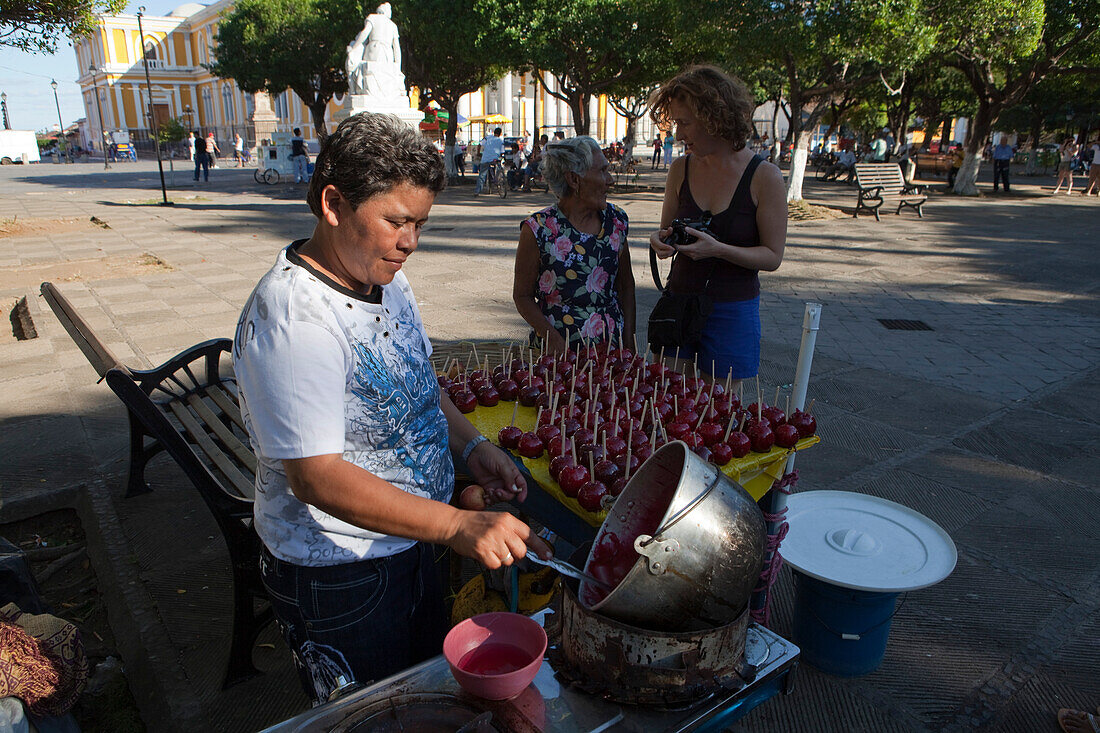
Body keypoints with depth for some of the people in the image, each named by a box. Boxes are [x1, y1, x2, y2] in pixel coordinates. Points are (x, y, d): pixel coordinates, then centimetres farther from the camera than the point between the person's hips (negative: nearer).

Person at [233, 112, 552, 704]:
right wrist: (457, 525, -39)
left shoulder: (386, 279, 0)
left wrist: (470, 444, -4)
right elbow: (317, 476, -32)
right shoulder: (293, 317, -29)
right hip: (336, 577, -8)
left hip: (410, 539, 8)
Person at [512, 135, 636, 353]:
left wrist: (628, 341, 5)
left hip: (612, 344, 4)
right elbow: (522, 296, -3)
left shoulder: (616, 220, 5)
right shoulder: (538, 229, -9)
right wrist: (556, 341, -15)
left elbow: (626, 285, 13)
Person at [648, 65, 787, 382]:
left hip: (733, 310, -3)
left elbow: (773, 256, -9)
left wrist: (718, 249, -25)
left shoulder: (764, 176, -11)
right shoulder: (681, 169, 0)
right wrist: (660, 240, -13)